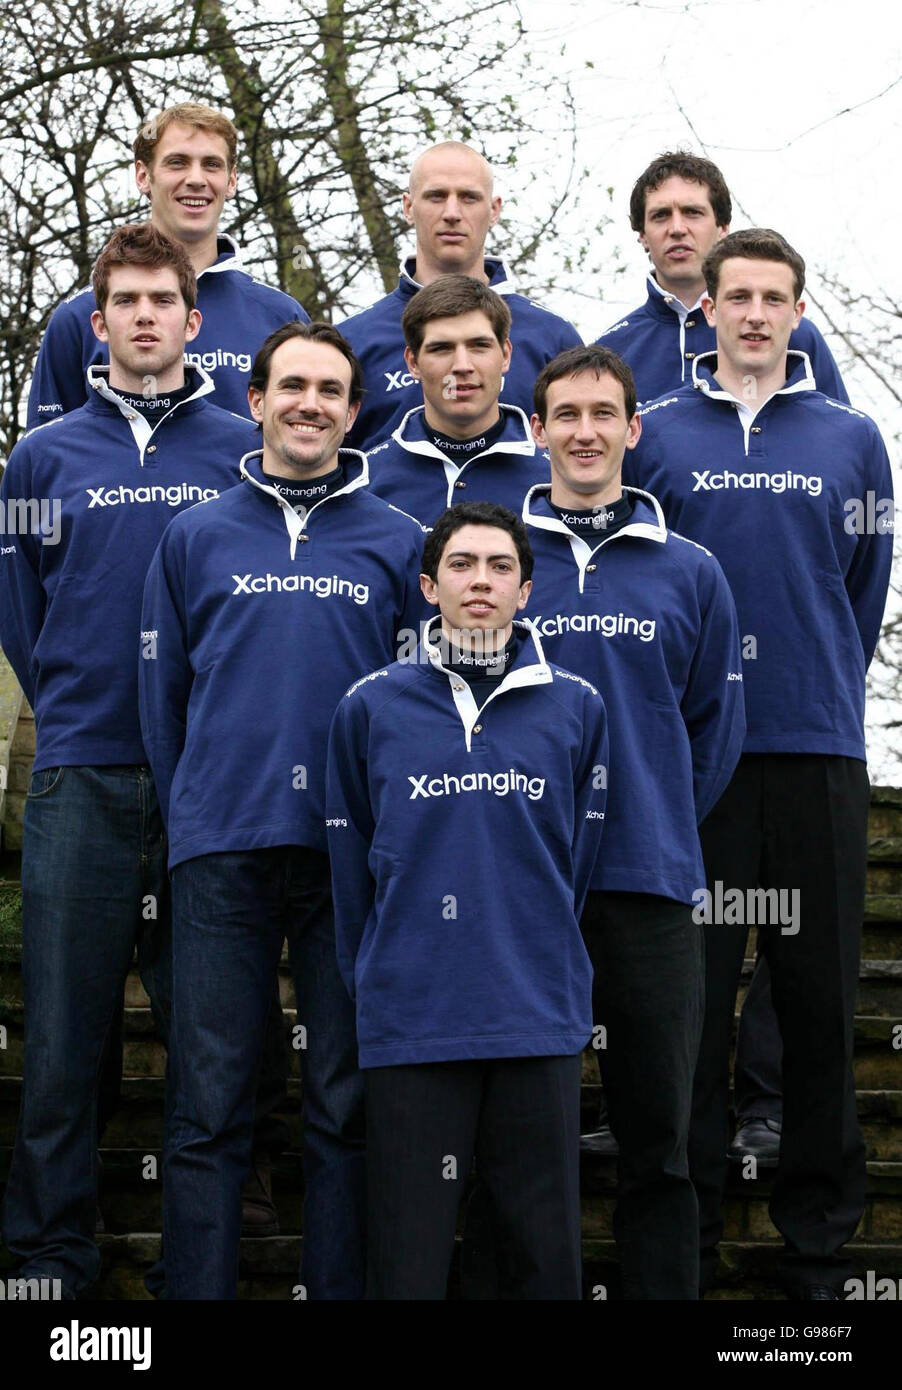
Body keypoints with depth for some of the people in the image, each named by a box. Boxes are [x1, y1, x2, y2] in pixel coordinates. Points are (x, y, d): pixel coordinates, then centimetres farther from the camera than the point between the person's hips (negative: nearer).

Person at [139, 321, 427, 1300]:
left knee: (346, 1099, 3)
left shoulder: (398, 542, 10)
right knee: (209, 1104, -1)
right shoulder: (197, 538, 11)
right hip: (221, 852, 0)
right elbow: (163, 697, 14)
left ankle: (340, 1288, 10)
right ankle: (196, 1290, 4)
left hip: (356, 852, 0)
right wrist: (189, 815, 9)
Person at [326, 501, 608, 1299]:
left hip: (540, 1024, 1)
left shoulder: (576, 709, 7)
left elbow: (580, 862, 12)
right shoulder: (371, 708, 5)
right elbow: (351, 870, 8)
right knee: (406, 1262, 2)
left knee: (547, 1259, 5)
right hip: (410, 1020, -1)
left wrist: (546, 967, 9)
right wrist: (378, 985, 8)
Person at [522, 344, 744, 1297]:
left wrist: (664, 826, 6)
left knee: (657, 1129, 5)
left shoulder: (691, 574, 7)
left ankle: (662, 1288, 12)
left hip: (650, 880, 1)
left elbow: (715, 723, 12)